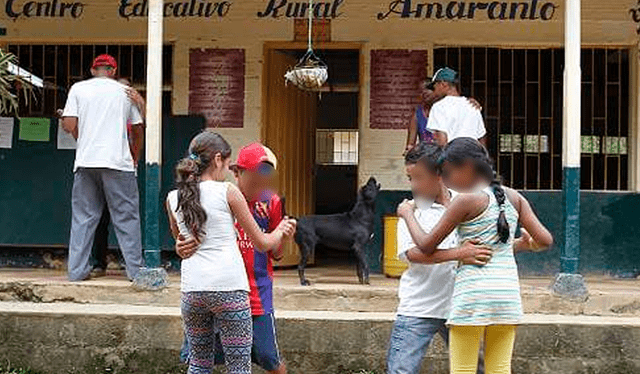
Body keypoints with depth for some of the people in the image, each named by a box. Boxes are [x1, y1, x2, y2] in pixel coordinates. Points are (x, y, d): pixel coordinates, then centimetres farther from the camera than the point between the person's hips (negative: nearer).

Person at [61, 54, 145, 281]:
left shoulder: (78, 88, 7)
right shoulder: (125, 91, 8)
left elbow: (70, 125, 0)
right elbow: (138, 127, 10)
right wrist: (135, 157, 24)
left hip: (86, 161, 1)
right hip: (118, 161, -1)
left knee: (83, 217, 7)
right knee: (126, 217, 5)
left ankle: (77, 271, 6)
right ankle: (135, 269, 5)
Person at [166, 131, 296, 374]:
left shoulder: (173, 199, 9)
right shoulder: (227, 192, -2)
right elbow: (262, 243, 6)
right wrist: (281, 230, 25)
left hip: (191, 288, 4)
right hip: (229, 287, -4)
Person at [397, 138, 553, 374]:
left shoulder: (467, 200, -7)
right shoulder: (513, 197, 9)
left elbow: (427, 246, -2)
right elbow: (545, 240, 7)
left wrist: (407, 213, 12)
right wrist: (525, 245, 28)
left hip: (473, 293, -6)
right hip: (508, 293, 6)